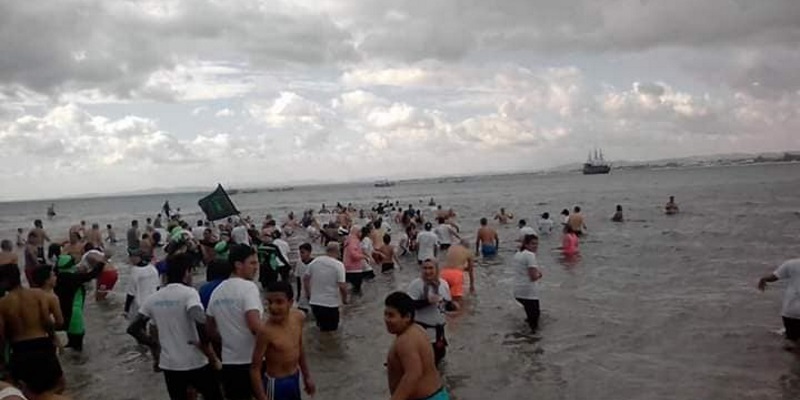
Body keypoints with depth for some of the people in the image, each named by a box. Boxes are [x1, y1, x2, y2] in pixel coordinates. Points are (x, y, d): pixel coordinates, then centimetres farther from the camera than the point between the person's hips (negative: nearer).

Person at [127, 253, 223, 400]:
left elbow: (133, 328, 8)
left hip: (169, 364, 5)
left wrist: (154, 344, 14)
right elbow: (200, 321, -30)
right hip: (196, 363, -5)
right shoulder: (188, 292, -13)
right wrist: (204, 344, -15)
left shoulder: (153, 298, 4)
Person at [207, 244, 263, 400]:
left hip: (228, 361, 7)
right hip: (252, 361, -7)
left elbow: (210, 330, 15)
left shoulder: (217, 291, 9)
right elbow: (254, 325, -25)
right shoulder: (248, 286, -15)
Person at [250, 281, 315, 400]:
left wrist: (306, 376, 16)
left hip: (294, 379, 7)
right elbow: (255, 368, -19)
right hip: (275, 384, -7)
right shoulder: (266, 331, -27)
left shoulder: (298, 317, -8)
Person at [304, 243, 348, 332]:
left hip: (314, 301, 4)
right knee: (331, 327, 10)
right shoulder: (339, 265, -13)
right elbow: (342, 286, -17)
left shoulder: (314, 261, 1)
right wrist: (344, 299, -1)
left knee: (320, 323, 24)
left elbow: (305, 278, 8)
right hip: (331, 303, -4)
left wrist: (308, 293, 21)